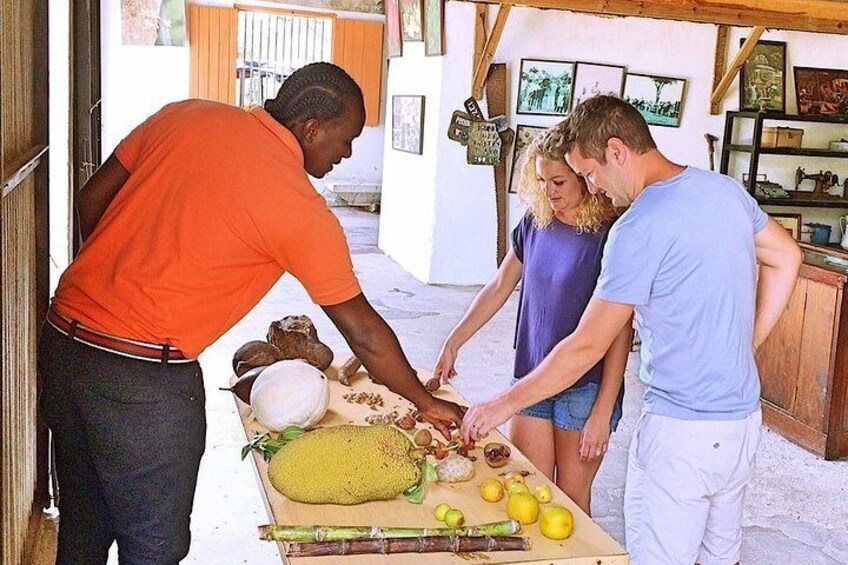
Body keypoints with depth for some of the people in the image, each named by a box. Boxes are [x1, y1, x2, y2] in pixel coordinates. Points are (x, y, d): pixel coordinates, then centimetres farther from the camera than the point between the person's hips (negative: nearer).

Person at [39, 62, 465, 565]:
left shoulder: (186, 115, 5)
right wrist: (427, 402, 9)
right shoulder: (302, 210, -11)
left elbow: (92, 199, 11)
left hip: (64, 337, 7)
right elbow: (363, 332, -4)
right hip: (145, 378, -7)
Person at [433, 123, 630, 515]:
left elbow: (619, 333, -14)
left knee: (571, 501, 7)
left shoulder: (609, 235, -14)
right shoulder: (535, 223, 3)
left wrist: (603, 411, -16)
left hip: (585, 386, -5)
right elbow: (499, 288, 14)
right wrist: (452, 343, 10)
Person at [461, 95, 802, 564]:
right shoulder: (726, 189, 3)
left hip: (682, 428, -8)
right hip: (743, 419, 9)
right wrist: (744, 345, 14)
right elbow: (786, 257, 17)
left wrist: (504, 404, -9)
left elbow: (587, 346, -18)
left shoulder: (641, 226, -21)